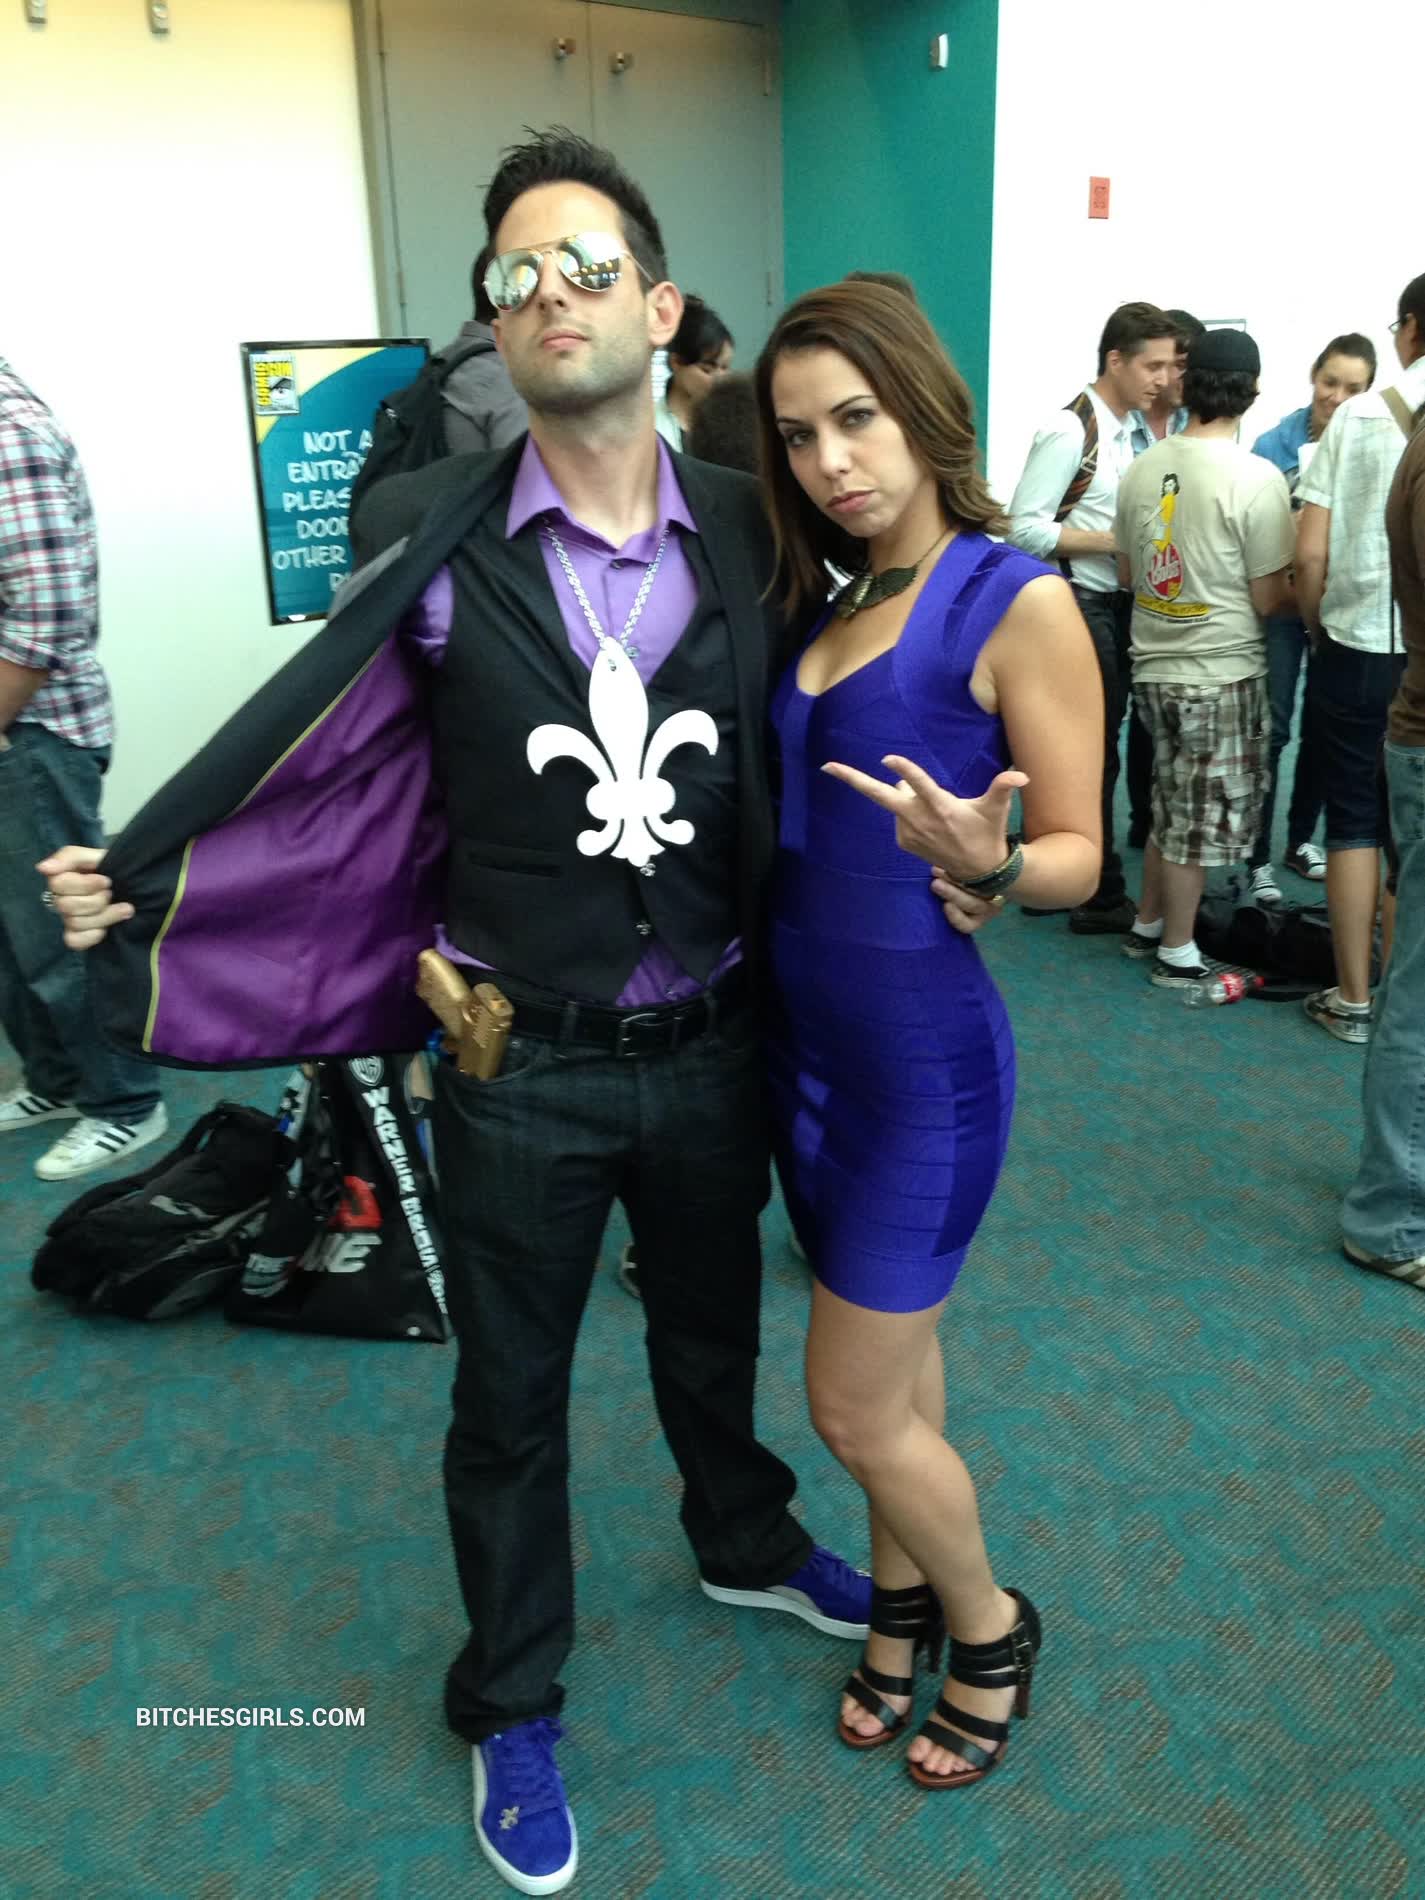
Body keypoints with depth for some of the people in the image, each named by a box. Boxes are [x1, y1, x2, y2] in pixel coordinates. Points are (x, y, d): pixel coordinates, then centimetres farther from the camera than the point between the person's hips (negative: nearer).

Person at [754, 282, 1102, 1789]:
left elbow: (1078, 854, -10)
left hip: (922, 1047, -6)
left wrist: (988, 865, -31)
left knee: (856, 1407, 4)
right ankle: (903, 1604, 43)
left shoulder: (1015, 602, -12)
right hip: (806, 1030, 7)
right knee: (894, 1352, 21)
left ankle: (988, 1625, 33)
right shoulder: (824, 604, 9)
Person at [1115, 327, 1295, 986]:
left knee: (1171, 809, 21)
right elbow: (1267, 599, -13)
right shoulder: (1255, 478, -16)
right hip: (1222, 674, -6)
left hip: (1154, 666, 6)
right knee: (1202, 818, 7)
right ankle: (1176, 954, 18)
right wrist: (1301, 591, 8)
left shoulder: (1143, 467, 1)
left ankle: (1146, 925, 31)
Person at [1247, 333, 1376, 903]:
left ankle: (1301, 838, 28)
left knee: (1323, 726, 12)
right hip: (1281, 601, -3)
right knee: (1271, 727, -8)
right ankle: (1256, 856, -1)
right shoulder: (1275, 444, -5)